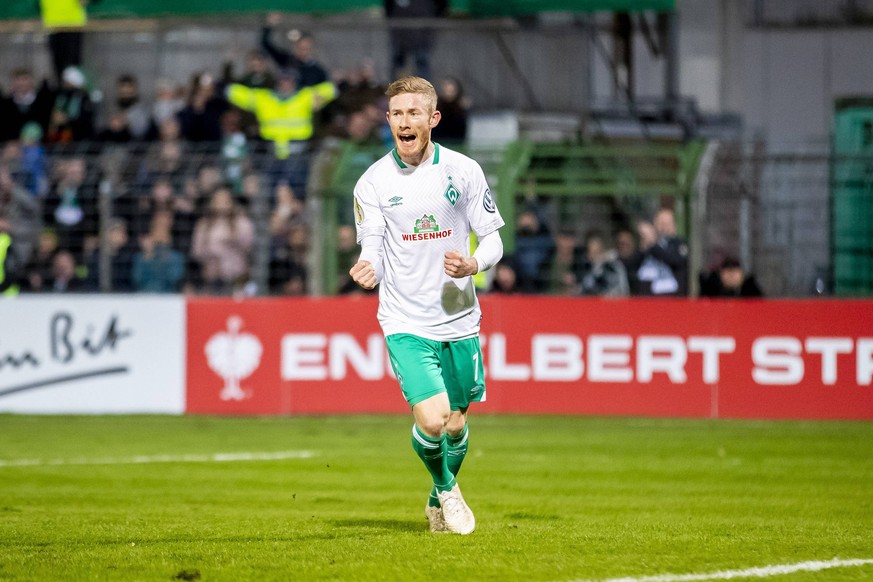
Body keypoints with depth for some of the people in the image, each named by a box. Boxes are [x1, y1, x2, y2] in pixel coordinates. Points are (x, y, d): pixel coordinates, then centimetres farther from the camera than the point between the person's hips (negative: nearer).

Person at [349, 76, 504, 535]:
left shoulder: (463, 171, -2)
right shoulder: (372, 182, -4)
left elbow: (493, 240, 3)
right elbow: (373, 251, -3)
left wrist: (472, 264, -19)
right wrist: (367, 269, -27)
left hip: (459, 318, 2)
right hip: (406, 323, -2)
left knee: (455, 426, 9)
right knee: (431, 420, -18)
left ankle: (440, 501, 38)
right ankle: (446, 486, 14)